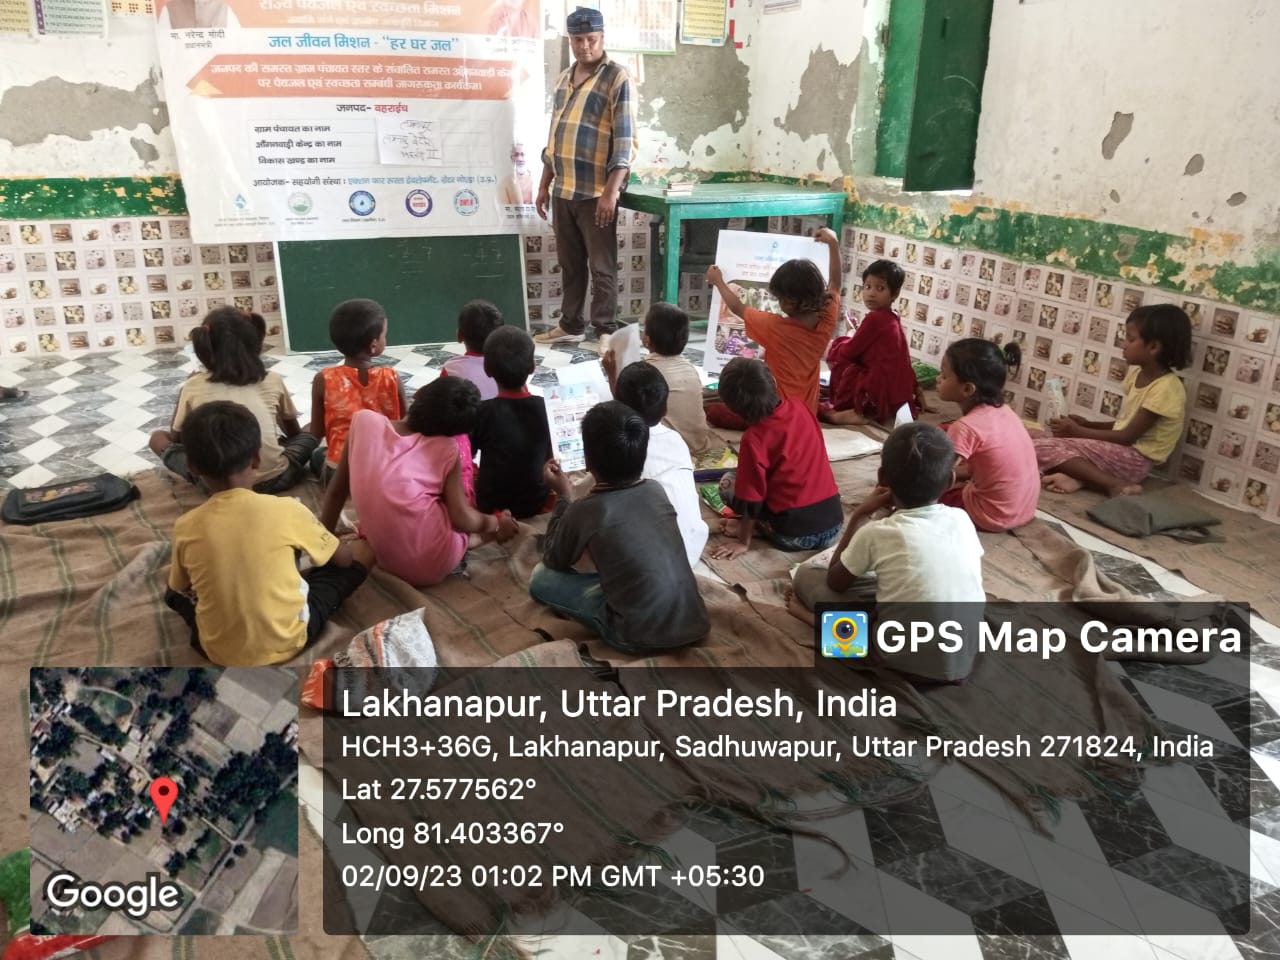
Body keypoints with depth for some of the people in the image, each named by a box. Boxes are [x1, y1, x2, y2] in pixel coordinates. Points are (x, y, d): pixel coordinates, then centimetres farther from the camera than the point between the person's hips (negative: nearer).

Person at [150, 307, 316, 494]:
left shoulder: (194, 386, 6)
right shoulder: (272, 380, 7)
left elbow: (176, 438, 21)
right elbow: (294, 433, 22)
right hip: (272, 479, 2)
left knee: (158, 438, 21)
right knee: (310, 434, 27)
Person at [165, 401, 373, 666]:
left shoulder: (185, 528, -11)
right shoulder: (285, 510, -17)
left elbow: (179, 590, 8)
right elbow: (343, 557, -1)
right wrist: (357, 545, 23)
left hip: (219, 652, 3)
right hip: (286, 642, -2)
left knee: (173, 593, 31)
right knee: (363, 552, 7)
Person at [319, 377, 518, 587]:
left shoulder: (364, 420, -6)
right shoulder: (446, 449, -10)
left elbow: (337, 491, 2)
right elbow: (463, 519, -11)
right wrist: (495, 524, 9)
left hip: (384, 558, 3)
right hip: (436, 564, -3)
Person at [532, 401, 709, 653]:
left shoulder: (584, 511, -12)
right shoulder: (656, 491, 3)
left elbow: (554, 561, 8)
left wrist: (564, 497, 14)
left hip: (641, 638, -6)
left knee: (541, 577, 7)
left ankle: (620, 629, 6)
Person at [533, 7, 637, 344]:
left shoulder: (617, 78, -7)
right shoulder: (564, 78, 14)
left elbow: (624, 141, -13)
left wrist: (610, 191, -21)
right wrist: (544, 184, 16)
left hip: (595, 192, -6)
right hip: (563, 190, 6)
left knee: (601, 267, 0)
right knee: (570, 263, 14)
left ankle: (606, 332, 9)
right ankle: (570, 324, 25)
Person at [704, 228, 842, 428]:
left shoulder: (774, 327, -24)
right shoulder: (827, 321, -11)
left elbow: (738, 308, -6)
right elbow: (834, 284, 10)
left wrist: (718, 282, 10)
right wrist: (833, 244, 13)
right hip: (808, 413, 7)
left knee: (712, 411, -2)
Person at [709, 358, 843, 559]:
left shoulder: (754, 439, -16)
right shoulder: (799, 406, -1)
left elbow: (750, 496, -11)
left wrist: (743, 541, 0)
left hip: (795, 535, -5)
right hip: (834, 524, 6)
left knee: (728, 482, 11)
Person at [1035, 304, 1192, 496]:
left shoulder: (1166, 388, -18)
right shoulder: (1137, 374, 9)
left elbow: (1127, 436, -17)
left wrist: (1079, 431, -13)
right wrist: (1087, 424, 3)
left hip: (1133, 458, -9)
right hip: (1118, 450, 9)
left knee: (1043, 447, -21)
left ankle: (1118, 486, -23)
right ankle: (1077, 476, -21)